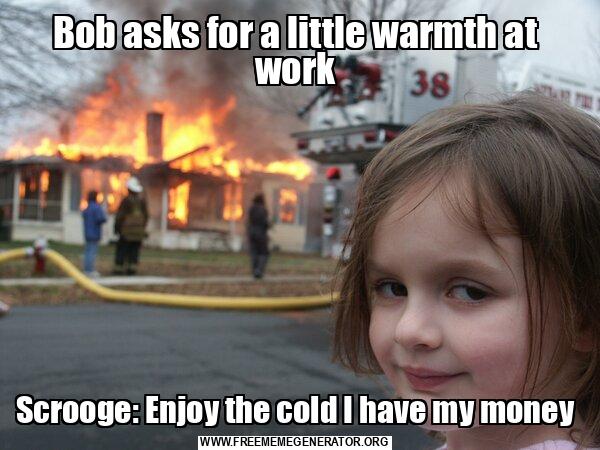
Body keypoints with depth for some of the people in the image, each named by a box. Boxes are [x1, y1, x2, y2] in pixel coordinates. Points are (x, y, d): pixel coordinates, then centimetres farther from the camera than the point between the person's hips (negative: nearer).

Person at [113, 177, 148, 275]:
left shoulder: (126, 200, -11)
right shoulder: (142, 200, 2)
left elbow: (120, 215, -10)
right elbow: (146, 216, 6)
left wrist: (116, 228, 1)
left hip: (127, 230, -4)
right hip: (139, 229, 4)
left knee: (122, 249, 2)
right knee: (135, 250, 7)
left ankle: (119, 269, 1)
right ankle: (132, 269, 3)